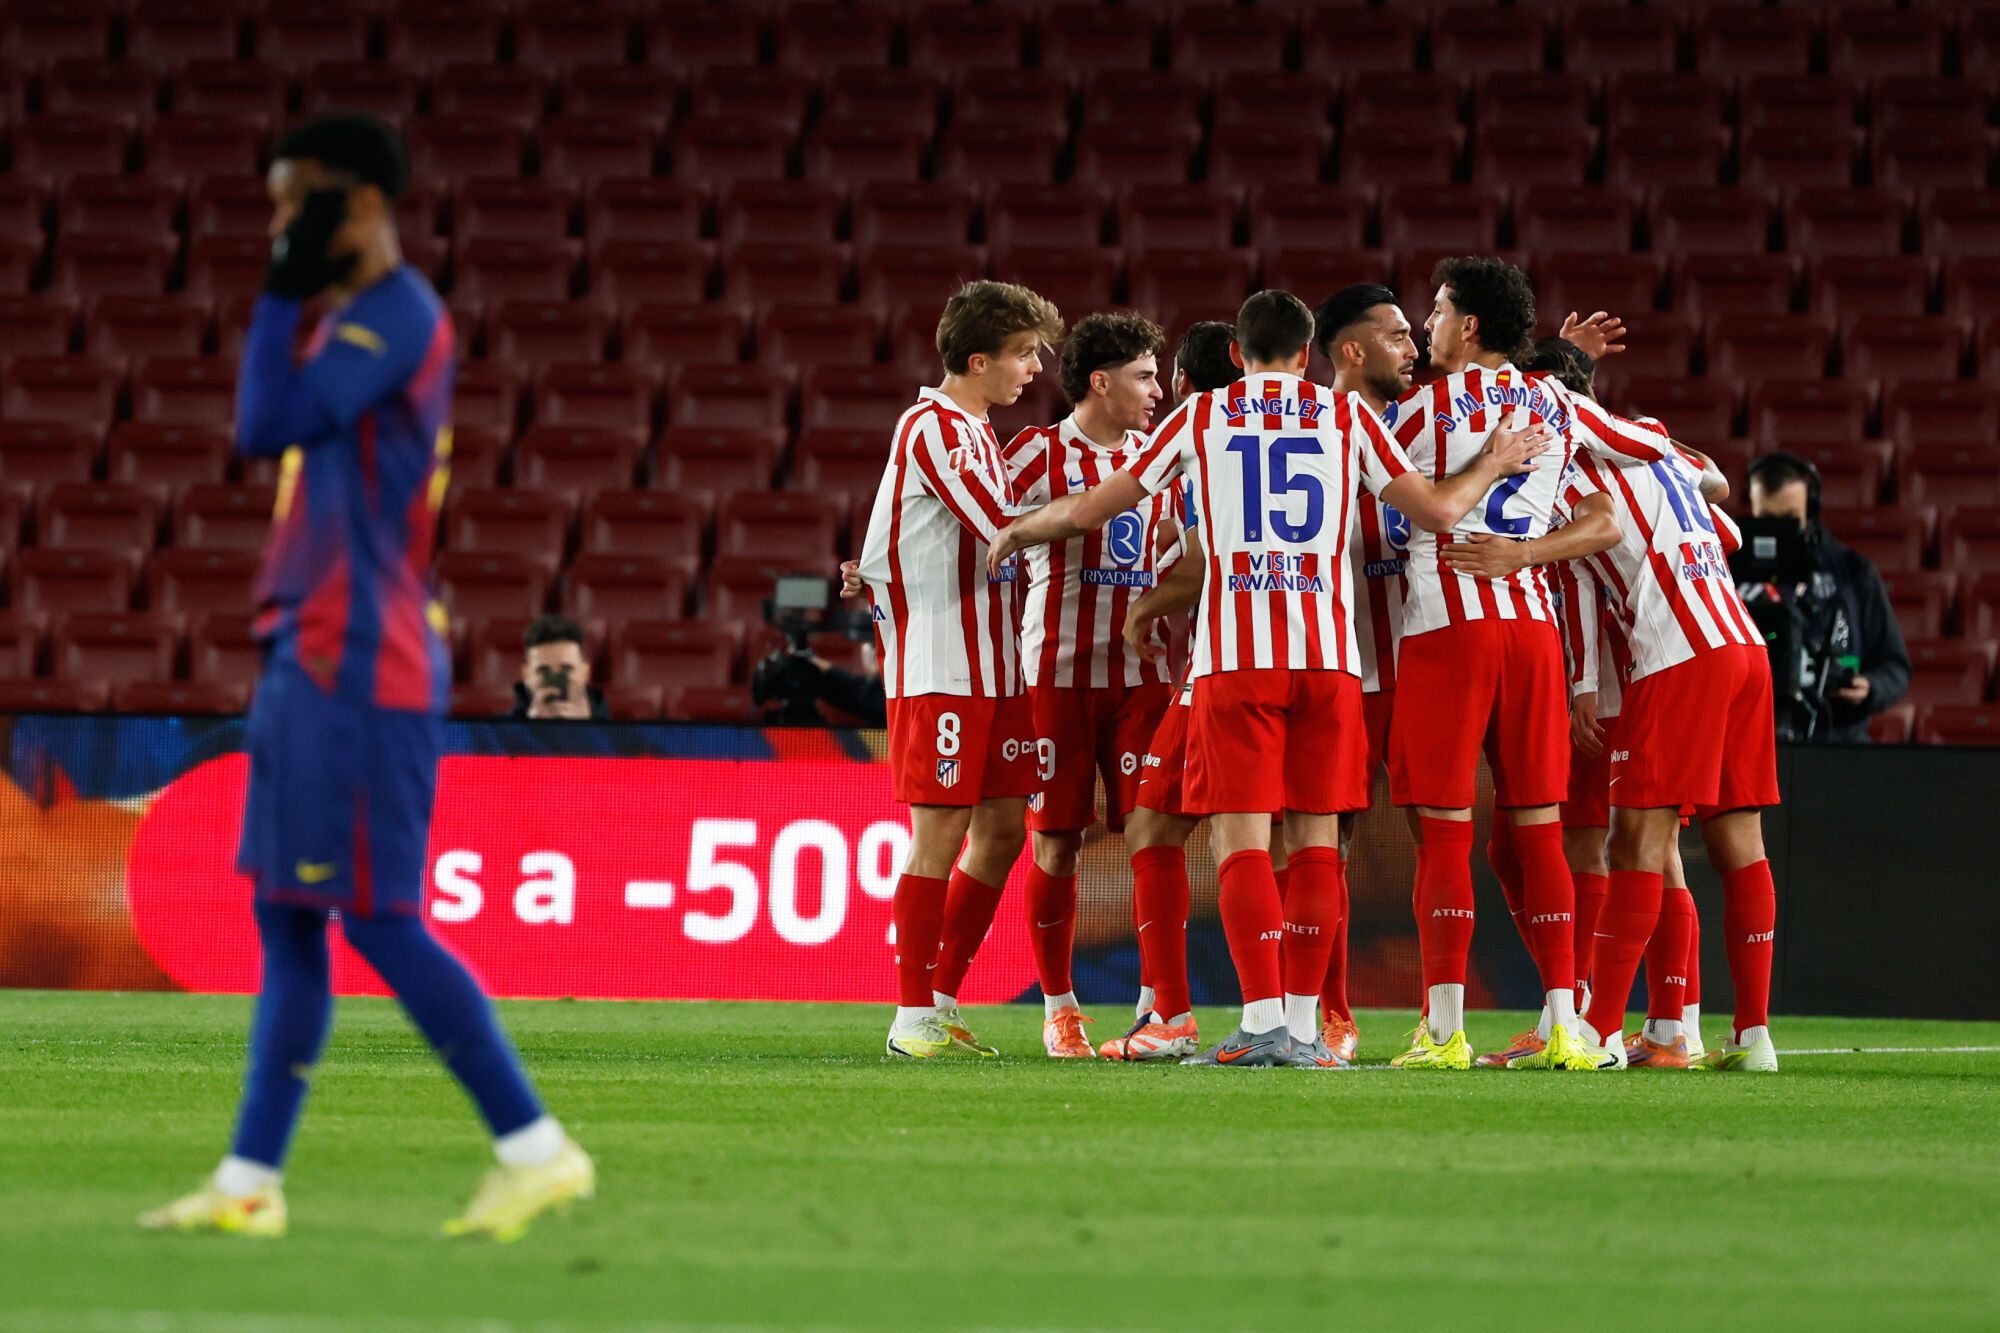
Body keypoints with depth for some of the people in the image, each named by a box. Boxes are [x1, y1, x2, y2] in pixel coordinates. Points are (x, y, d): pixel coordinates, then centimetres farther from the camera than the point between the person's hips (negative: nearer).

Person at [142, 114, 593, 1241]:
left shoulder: (398, 315, -13)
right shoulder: (357, 323, 19)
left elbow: (266, 427, -22)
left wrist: (285, 290, -13)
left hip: (361, 667, -10)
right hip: (314, 657, 10)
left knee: (378, 919, -10)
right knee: (287, 923, 9)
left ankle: (536, 1148, -7)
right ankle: (249, 1182, 11)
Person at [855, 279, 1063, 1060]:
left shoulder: (972, 431, 19)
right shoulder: (935, 427, -12)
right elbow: (1007, 530, -20)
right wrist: (1096, 512, -13)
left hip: (990, 665, 9)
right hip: (937, 666, -9)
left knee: (1002, 828, 8)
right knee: (941, 833, -7)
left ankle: (941, 1003, 16)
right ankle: (912, 1019, -2)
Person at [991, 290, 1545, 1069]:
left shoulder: (1203, 416, 10)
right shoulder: (1345, 415, 10)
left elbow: (1089, 510, 13)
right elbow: (1437, 510, 11)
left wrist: (1016, 533, 31)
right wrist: (1493, 466, 29)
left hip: (1235, 655, -2)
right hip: (1327, 652, 2)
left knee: (1241, 837, -3)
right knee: (1315, 837, 7)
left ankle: (1264, 1021, -14)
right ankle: (1304, 1026, 4)